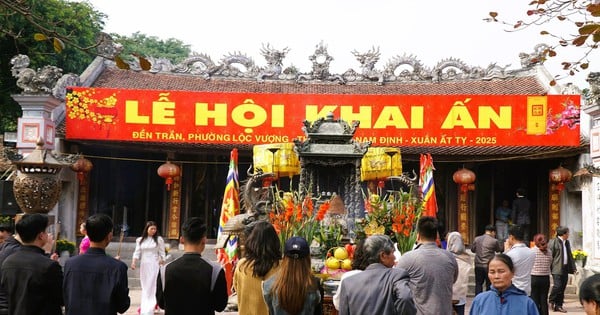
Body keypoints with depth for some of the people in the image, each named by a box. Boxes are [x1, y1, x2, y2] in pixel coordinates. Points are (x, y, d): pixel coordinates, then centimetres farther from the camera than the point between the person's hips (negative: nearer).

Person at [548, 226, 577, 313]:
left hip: (565, 269, 7)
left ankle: (558, 305, 13)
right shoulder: (553, 242, -8)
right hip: (557, 269, -7)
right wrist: (550, 266, -13)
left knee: (562, 287, 7)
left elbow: (570, 256, 20)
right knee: (557, 285, -13)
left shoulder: (567, 242, 17)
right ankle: (551, 301, 10)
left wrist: (573, 267, 13)